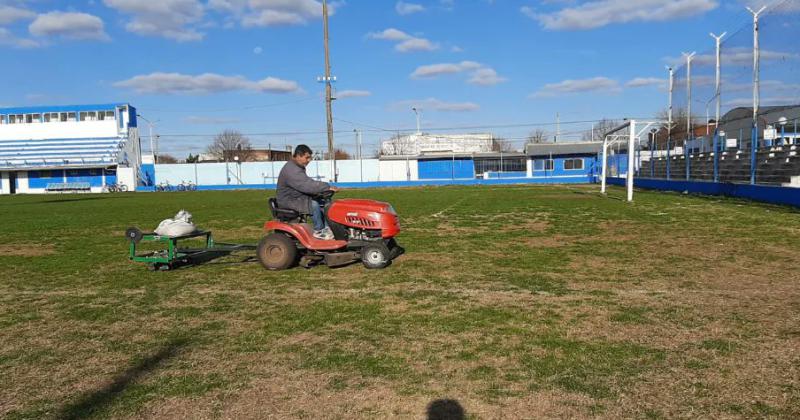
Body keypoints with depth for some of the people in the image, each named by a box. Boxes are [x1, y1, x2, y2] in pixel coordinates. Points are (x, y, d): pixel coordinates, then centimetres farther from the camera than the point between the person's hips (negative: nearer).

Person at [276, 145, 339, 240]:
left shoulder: (299, 168, 11)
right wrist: (328, 187, -31)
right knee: (313, 204, -29)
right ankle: (318, 231, -15)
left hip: (299, 198, 10)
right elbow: (307, 185, -33)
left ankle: (326, 228, 0)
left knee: (324, 203, 1)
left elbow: (308, 183, 16)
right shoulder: (291, 170, -25)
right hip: (289, 202, -10)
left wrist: (324, 188, 0)